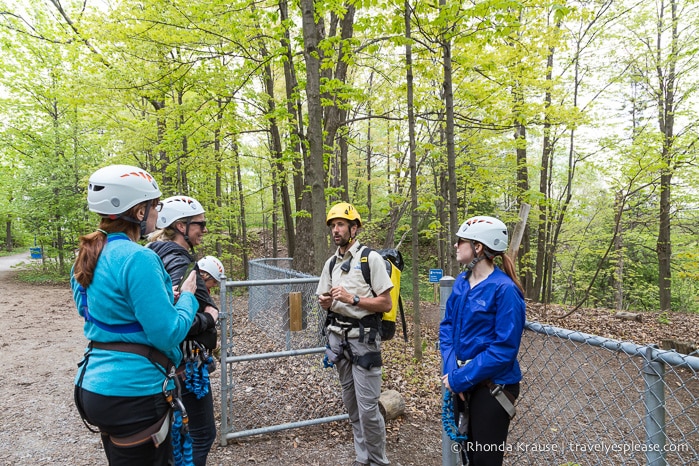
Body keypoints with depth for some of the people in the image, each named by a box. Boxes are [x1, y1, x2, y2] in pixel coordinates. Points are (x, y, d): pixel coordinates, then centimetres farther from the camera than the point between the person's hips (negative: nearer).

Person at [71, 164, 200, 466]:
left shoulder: (88, 257, 6)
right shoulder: (138, 258, -22)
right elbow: (168, 334, -22)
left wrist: (164, 297, 11)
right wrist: (187, 297, -5)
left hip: (95, 386, 9)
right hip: (133, 392, -9)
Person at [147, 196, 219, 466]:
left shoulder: (166, 255, 8)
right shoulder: (179, 263, -22)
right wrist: (210, 317, -15)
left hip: (176, 357, 10)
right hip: (187, 360, -10)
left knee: (183, 429, 24)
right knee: (202, 433, 3)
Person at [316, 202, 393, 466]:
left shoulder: (371, 258, -9)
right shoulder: (331, 263, 11)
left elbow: (386, 304, -12)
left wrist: (352, 299, -21)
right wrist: (325, 301, -5)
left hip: (363, 337, -6)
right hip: (338, 337, 7)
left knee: (368, 407, -5)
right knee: (351, 405, 15)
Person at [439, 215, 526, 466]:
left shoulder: (504, 289, -22)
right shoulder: (461, 281, 0)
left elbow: (504, 349, -23)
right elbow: (447, 325, 4)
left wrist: (460, 378, -20)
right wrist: (451, 369, -10)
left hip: (493, 386, -6)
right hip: (463, 382, 7)